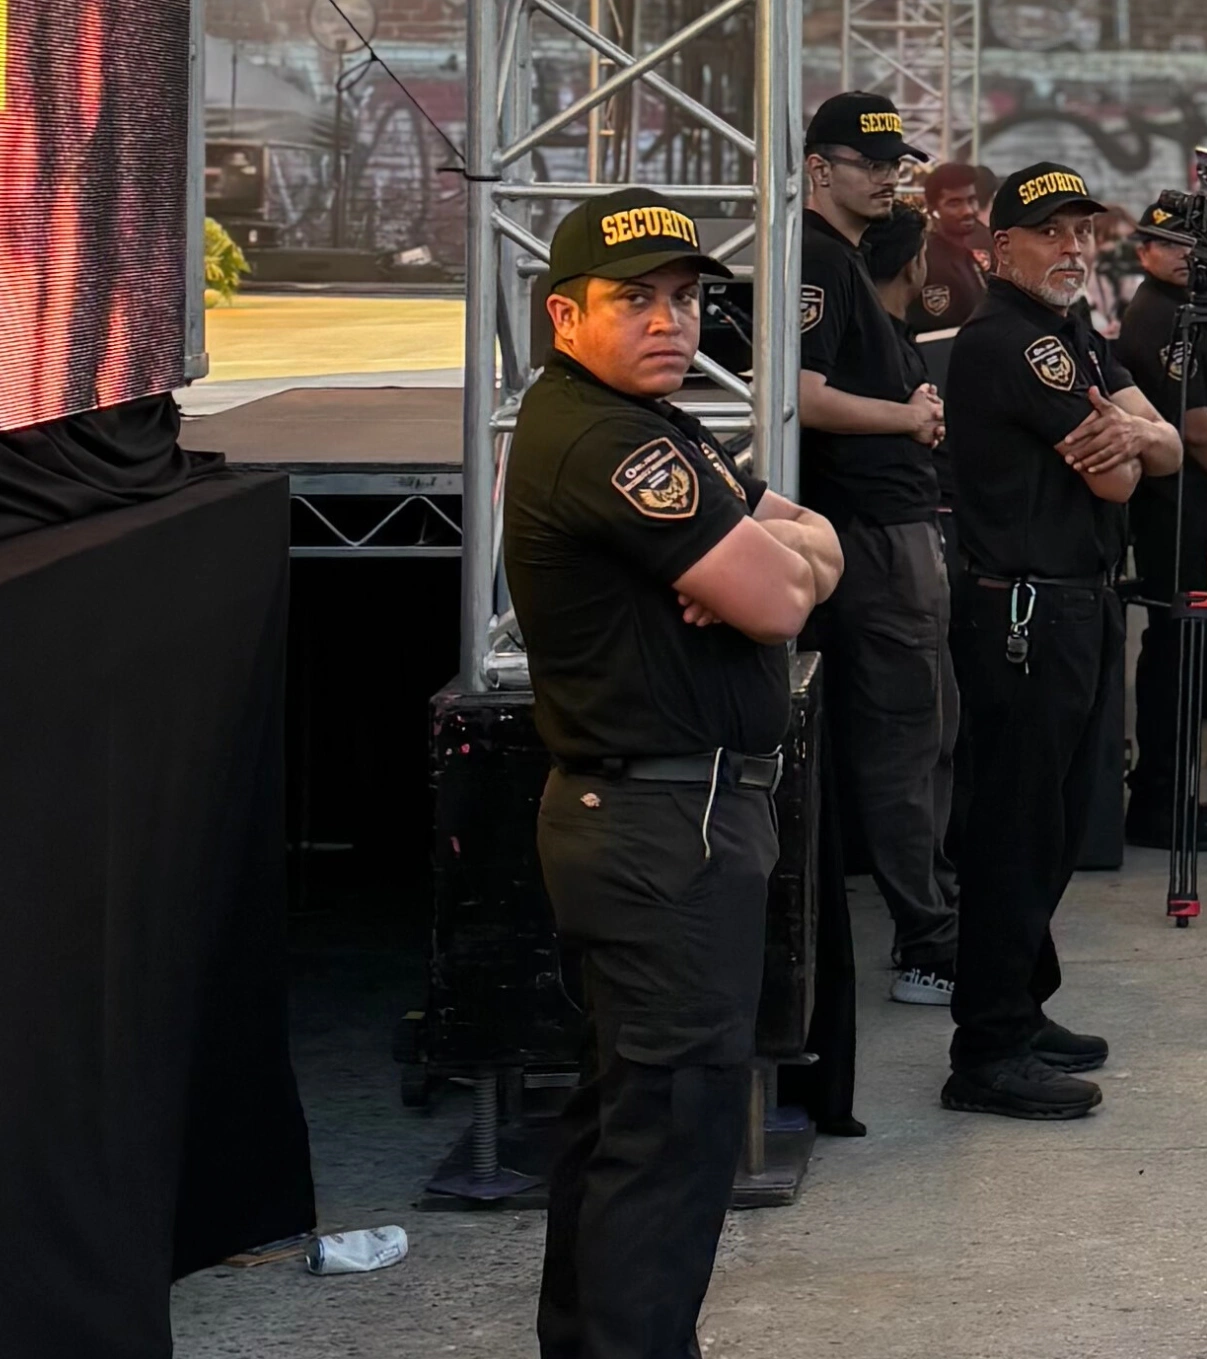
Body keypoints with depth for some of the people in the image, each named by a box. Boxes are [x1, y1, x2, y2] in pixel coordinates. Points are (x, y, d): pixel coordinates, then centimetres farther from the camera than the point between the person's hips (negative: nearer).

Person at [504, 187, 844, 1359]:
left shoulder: (649, 424, 16)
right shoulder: (601, 441, -18)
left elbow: (819, 548, 12)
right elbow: (778, 603, -21)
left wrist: (766, 550, -9)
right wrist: (771, 555, 1)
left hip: (629, 814, 11)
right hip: (671, 827, -11)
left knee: (625, 1105, 19)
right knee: (677, 1121, -9)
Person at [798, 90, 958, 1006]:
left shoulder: (851, 261, 19)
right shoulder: (816, 261, -14)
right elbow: (804, 396, -24)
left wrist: (914, 407, 10)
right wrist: (912, 416, -13)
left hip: (898, 527, 11)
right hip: (873, 534, -11)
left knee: (927, 729, 16)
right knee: (902, 741, -7)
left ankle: (937, 921, 25)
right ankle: (933, 953, -3)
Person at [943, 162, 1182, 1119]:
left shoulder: (1080, 341, 17)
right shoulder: (1007, 342, -14)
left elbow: (1168, 453, 7)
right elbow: (1114, 479, -15)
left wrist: (1133, 430, -15)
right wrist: (1126, 442, 6)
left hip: (1083, 604, 10)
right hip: (1028, 605, -10)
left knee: (1056, 823, 16)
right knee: (1019, 826, -8)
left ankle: (1020, 1011, 26)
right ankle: (989, 1052, -5)